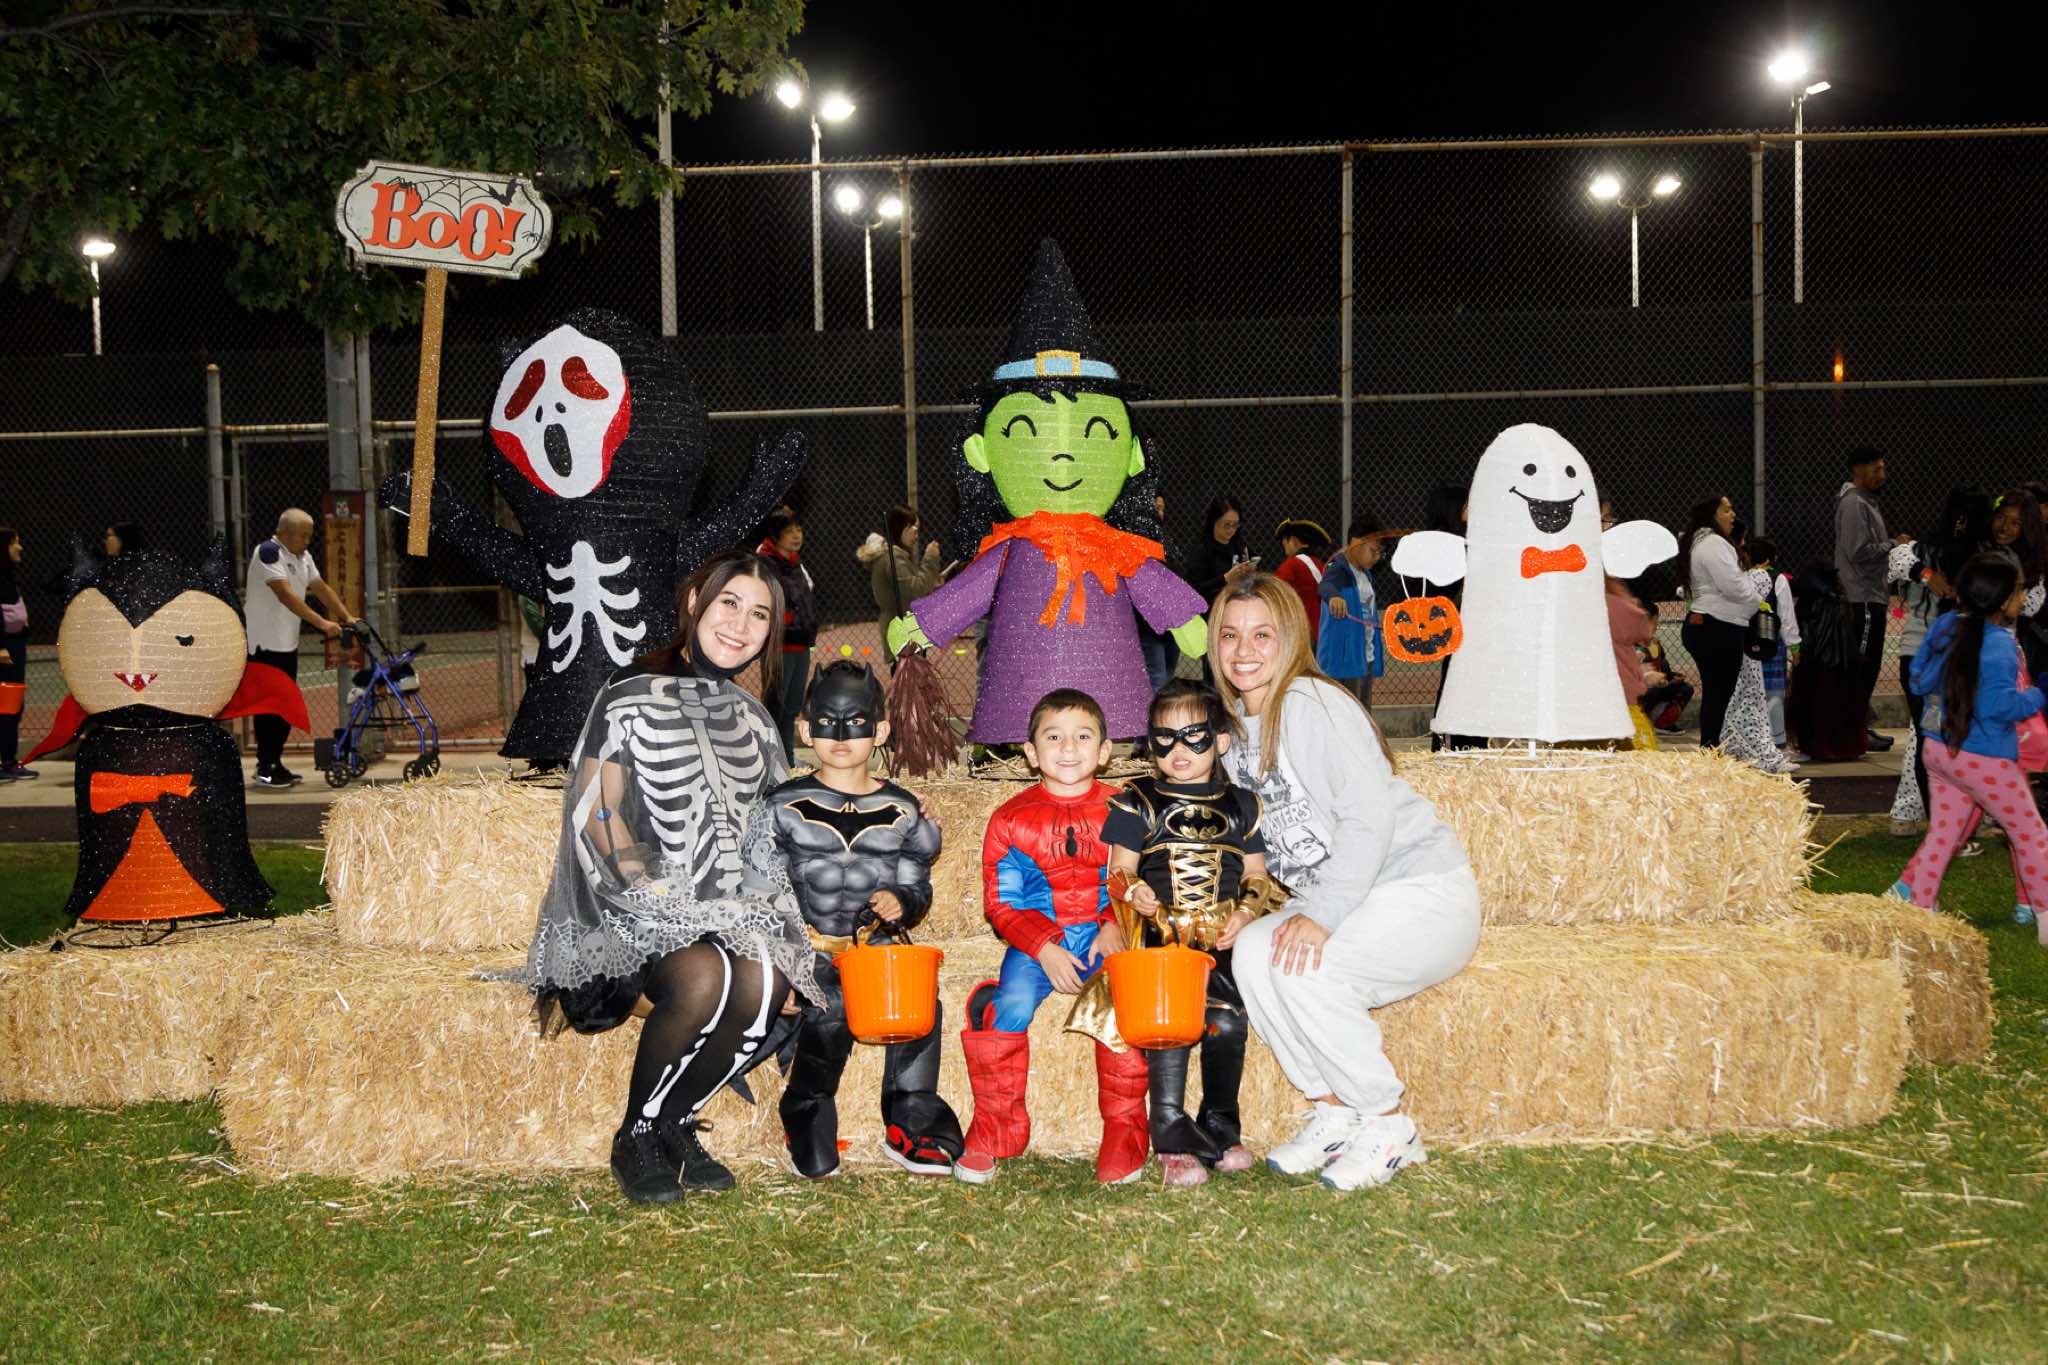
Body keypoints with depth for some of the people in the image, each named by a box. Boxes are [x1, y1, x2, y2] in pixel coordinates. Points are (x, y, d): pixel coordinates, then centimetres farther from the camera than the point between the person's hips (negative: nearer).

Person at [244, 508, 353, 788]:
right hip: (265, 642, -9)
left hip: (287, 642, 9)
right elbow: (287, 596, -26)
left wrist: (348, 617, 1)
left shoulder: (302, 557, 12)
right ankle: (265, 770, -2)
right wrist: (322, 623, -31)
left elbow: (321, 589, 13)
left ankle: (275, 763, 19)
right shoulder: (268, 553, -17)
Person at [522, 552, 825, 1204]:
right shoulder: (633, 694, 1)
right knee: (703, 978, -35)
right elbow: (597, 812, -6)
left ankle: (672, 1123, -7)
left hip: (726, 905, 5)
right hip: (636, 899, -5)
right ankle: (635, 1140, -12)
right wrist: (653, 892, -18)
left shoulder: (752, 720, 19)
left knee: (767, 979, -29)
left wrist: (754, 905, 3)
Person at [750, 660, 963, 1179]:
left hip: (879, 946, 2)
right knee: (829, 1011, -31)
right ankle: (810, 1133, -6)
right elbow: (761, 887, 6)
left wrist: (900, 902, -8)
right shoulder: (784, 807, 6)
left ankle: (910, 1127, -8)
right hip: (807, 951, -2)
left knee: (922, 1007, -27)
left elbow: (918, 887, 16)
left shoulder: (901, 810, 12)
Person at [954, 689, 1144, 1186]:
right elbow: (1000, 901, 2)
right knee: (1010, 1006, -26)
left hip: (1106, 937, 0)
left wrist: (1115, 926, -10)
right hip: (1036, 941, 0)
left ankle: (1123, 1131, -9)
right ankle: (995, 1130, -6)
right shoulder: (1012, 818, 3)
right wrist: (1045, 949, -11)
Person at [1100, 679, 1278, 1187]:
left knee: (1226, 1021, -18)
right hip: (1162, 936, -2)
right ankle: (1172, 1137, -14)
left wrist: (1246, 911, -5)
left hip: (1223, 940, 2)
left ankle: (1219, 1129, 4)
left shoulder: (1239, 805, 16)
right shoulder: (1138, 802, 10)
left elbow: (1256, 874, 16)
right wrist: (1134, 889, -17)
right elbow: (1120, 868, 6)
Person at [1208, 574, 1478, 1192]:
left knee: (1301, 965, -27)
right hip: (1339, 901, 8)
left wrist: (1320, 915, -27)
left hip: (1425, 893, -8)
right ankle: (1334, 1115, -2)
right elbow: (1261, 842, 14)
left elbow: (1369, 815, -23)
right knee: (1251, 953, -16)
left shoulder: (1312, 703, -15)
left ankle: (1388, 1129, -8)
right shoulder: (1234, 728, 10)